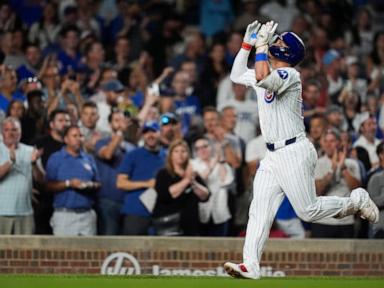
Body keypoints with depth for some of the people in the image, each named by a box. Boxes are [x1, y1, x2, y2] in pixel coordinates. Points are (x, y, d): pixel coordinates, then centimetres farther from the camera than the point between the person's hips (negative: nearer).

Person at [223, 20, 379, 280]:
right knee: (259, 210, -5)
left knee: (309, 211, -4)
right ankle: (250, 265, -10)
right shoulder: (269, 74, 14)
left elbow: (262, 78, -35)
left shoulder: (289, 75, -15)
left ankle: (356, 201, 19)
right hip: (273, 156, 8)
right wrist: (248, 44, 17)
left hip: (294, 153, -8)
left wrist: (262, 45, -24)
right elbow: (237, 75, 28)